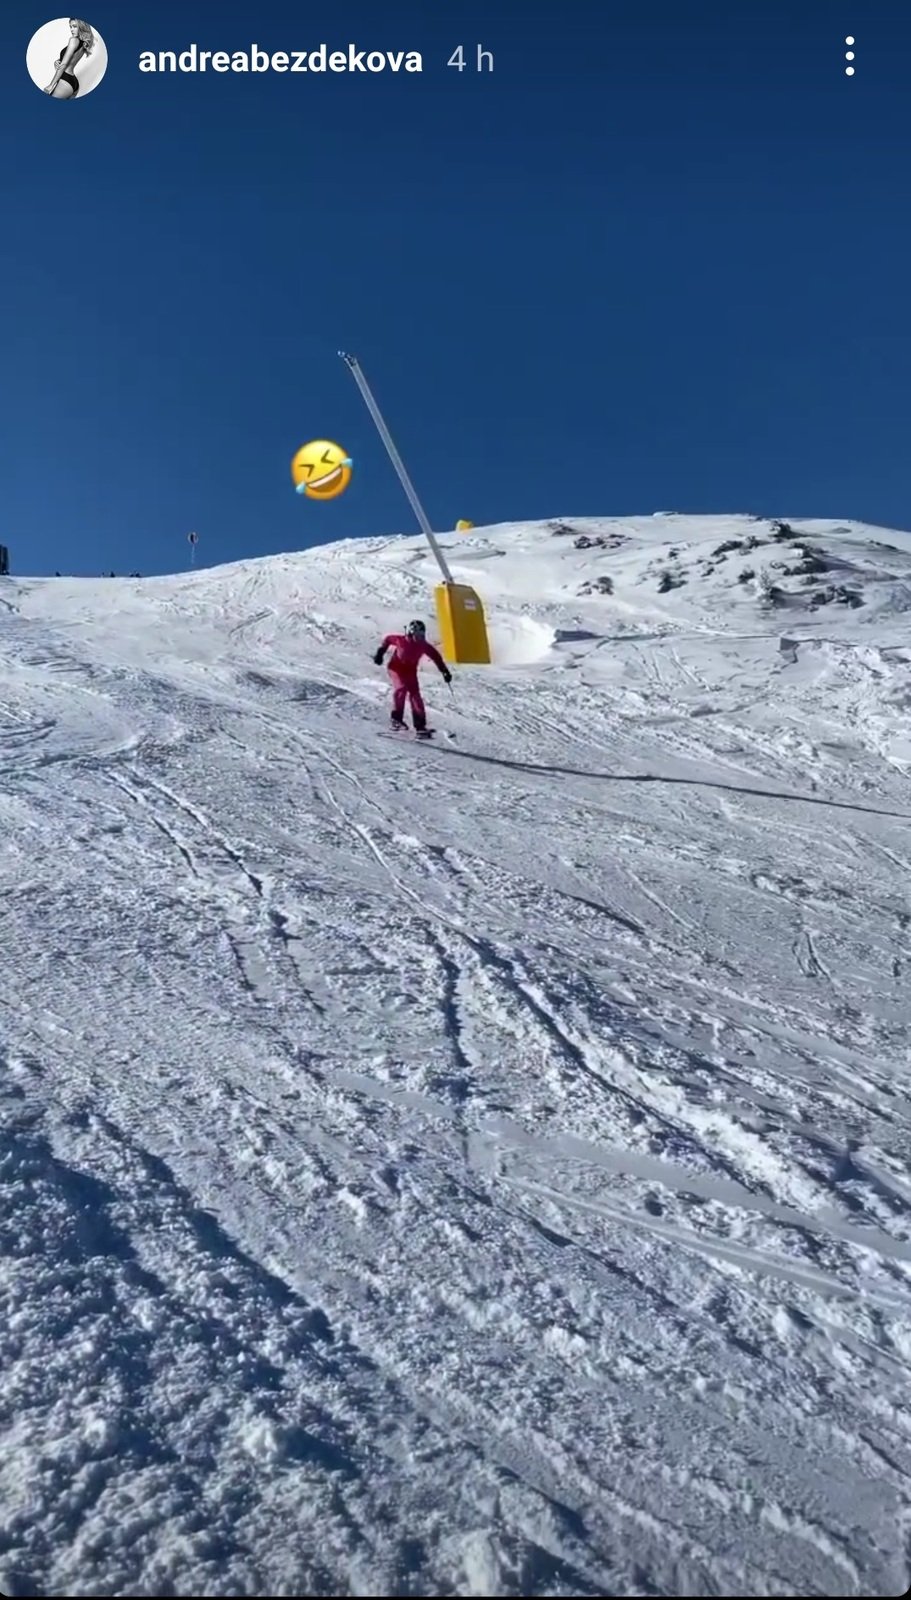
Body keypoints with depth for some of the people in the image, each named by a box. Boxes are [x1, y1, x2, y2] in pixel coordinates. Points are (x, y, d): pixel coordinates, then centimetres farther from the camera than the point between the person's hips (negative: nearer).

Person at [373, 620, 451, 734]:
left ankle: (420, 725, -2)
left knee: (415, 695, -5)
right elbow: (387, 639, 2)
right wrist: (380, 653, 3)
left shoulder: (423, 645, -12)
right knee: (401, 688, -27)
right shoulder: (400, 640, -18)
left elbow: (436, 656, -2)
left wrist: (445, 671, -5)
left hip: (410, 671, 3)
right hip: (396, 668, -3)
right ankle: (396, 718, -21)